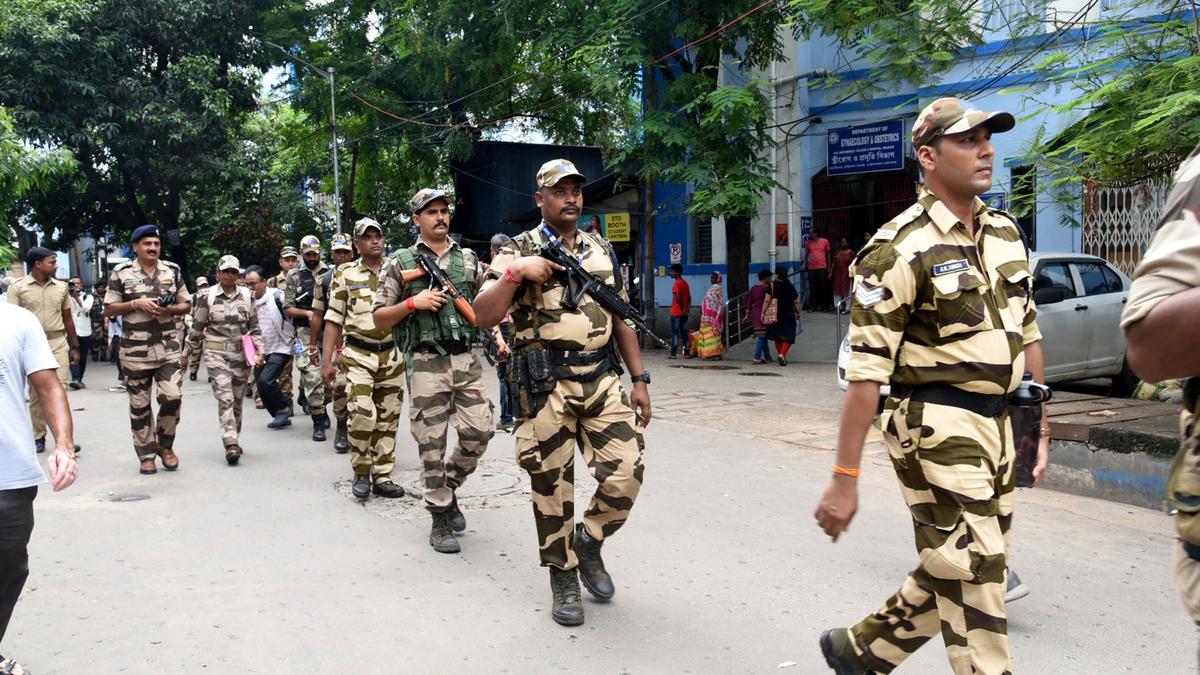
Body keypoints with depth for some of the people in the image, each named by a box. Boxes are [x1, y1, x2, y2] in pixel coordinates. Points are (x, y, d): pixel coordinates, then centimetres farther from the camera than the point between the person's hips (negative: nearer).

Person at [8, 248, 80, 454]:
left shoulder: (61, 287, 8)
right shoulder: (17, 287, -2)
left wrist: (75, 346, 14)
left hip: (58, 343, 2)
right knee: (36, 394, 7)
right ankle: (39, 437, 17)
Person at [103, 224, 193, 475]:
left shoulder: (173, 271, 8)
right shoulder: (121, 273, 1)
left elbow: (186, 305, 13)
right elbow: (109, 310, 2)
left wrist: (169, 309, -8)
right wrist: (135, 304, -13)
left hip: (168, 348, 1)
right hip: (135, 350, -1)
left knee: (172, 397, -8)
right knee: (139, 404, 5)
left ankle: (165, 444, 15)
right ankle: (147, 454, 17)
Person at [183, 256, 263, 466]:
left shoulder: (247, 295, 7)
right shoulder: (207, 297, 0)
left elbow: (254, 327, 10)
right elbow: (197, 328, 6)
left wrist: (259, 352, 3)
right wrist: (187, 354, 9)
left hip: (241, 354, 3)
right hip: (216, 354, -3)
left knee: (238, 400, 9)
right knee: (225, 398, -14)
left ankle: (233, 441, 23)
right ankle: (231, 445, -19)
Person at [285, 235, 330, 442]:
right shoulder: (294, 276, 8)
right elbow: (287, 309, 5)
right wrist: (307, 313, -10)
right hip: (306, 332, -2)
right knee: (312, 376, -9)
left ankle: (321, 408, 29)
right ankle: (318, 421, -3)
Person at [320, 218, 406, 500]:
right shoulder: (345, 274, 3)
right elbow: (334, 320, 3)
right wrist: (326, 360, -1)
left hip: (392, 354, 3)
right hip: (358, 355, -2)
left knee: (388, 419, 6)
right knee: (362, 413, -15)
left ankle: (382, 477, 16)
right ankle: (361, 473, 4)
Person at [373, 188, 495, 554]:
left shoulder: (468, 258, 13)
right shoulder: (402, 261, 3)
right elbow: (379, 317, 3)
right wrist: (414, 302, -11)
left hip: (467, 360, 3)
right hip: (426, 364, -3)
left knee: (479, 433, -1)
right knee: (432, 444, 1)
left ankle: (449, 485, 26)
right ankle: (440, 518, 13)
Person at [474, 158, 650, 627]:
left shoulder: (602, 251, 14)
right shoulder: (519, 251, 0)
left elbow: (622, 319, 17)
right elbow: (483, 317, -10)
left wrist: (640, 379, 13)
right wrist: (515, 273, -24)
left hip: (603, 381, 4)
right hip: (546, 388, -3)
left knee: (626, 473, -5)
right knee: (552, 487, 4)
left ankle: (589, 542, 23)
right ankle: (563, 578, 22)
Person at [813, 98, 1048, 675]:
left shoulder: (1006, 233, 11)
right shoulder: (901, 248, -13)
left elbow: (1027, 334, 19)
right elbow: (865, 369, -16)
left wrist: (1038, 427, 18)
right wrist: (844, 479, -16)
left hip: (999, 425, 8)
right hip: (938, 427, -8)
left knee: (954, 576, 17)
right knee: (973, 583, -2)